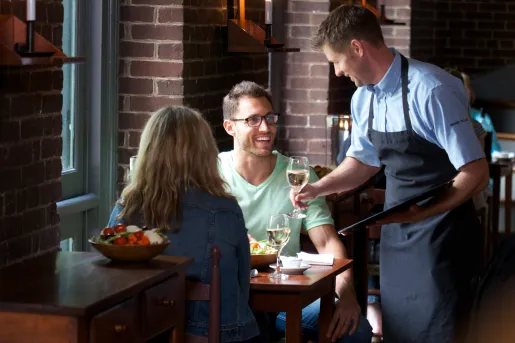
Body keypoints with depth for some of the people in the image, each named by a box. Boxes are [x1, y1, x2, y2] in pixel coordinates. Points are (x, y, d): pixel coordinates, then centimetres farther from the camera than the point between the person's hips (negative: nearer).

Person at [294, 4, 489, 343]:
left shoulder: (431, 90, -22)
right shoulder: (363, 99, 2)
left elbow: (476, 172, -21)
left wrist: (421, 213, -31)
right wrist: (317, 188, 5)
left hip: (439, 230, -7)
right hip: (396, 231, 8)